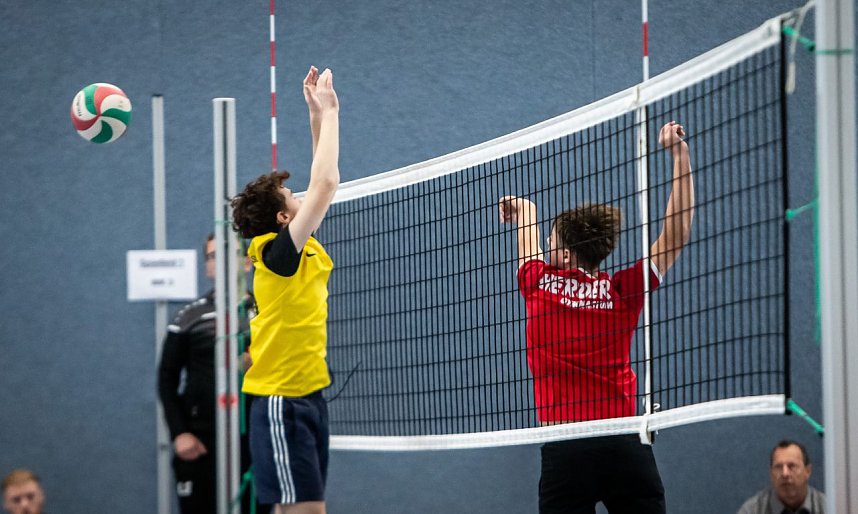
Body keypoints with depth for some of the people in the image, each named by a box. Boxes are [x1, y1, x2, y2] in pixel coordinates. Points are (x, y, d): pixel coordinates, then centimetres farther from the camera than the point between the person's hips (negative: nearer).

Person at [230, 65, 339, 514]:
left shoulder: (305, 253, 10)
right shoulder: (276, 254, -13)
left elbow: (324, 184, 19)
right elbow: (324, 185, -17)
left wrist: (320, 115, 14)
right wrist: (327, 112, -9)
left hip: (306, 397, 9)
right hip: (281, 404, -9)